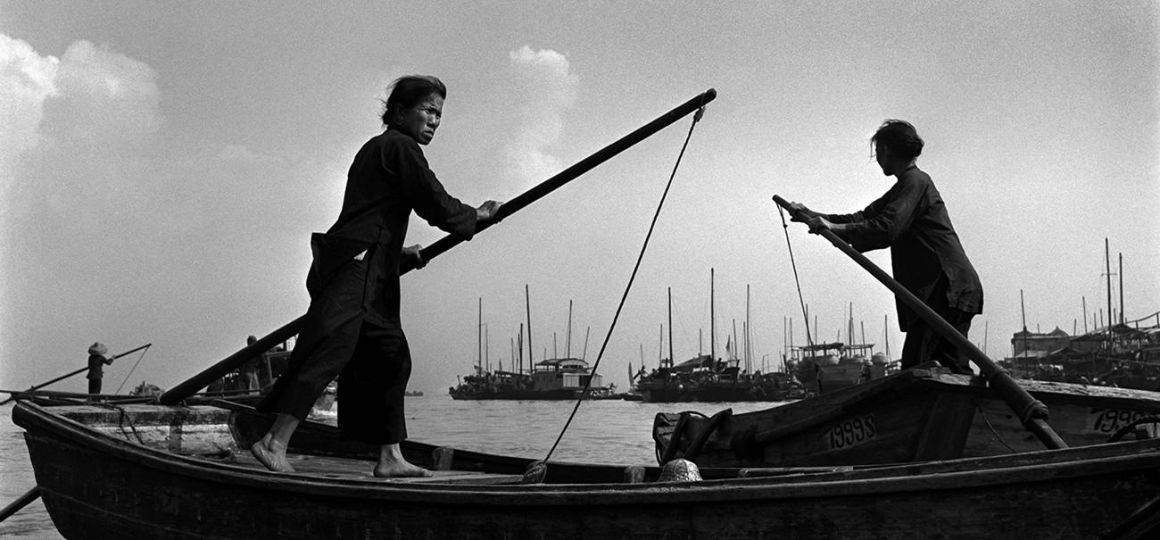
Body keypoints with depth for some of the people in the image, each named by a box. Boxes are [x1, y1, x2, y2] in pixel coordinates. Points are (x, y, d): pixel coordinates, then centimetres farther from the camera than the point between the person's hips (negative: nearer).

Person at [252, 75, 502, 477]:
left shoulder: (375, 150, 26)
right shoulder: (400, 147, -3)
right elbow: (438, 206, -9)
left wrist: (397, 252, 26)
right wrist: (478, 216, 7)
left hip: (370, 277, 11)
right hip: (354, 268, -11)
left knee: (391, 359, 10)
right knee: (331, 349, -19)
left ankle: (390, 458, 12)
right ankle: (274, 442, -23)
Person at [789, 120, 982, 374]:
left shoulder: (915, 181, -8)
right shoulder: (906, 184, 23)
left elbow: (886, 229, -21)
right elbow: (863, 218, 24)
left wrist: (834, 228, -20)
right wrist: (812, 216, 20)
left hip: (949, 286, -10)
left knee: (915, 365, -15)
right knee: (954, 366, 7)